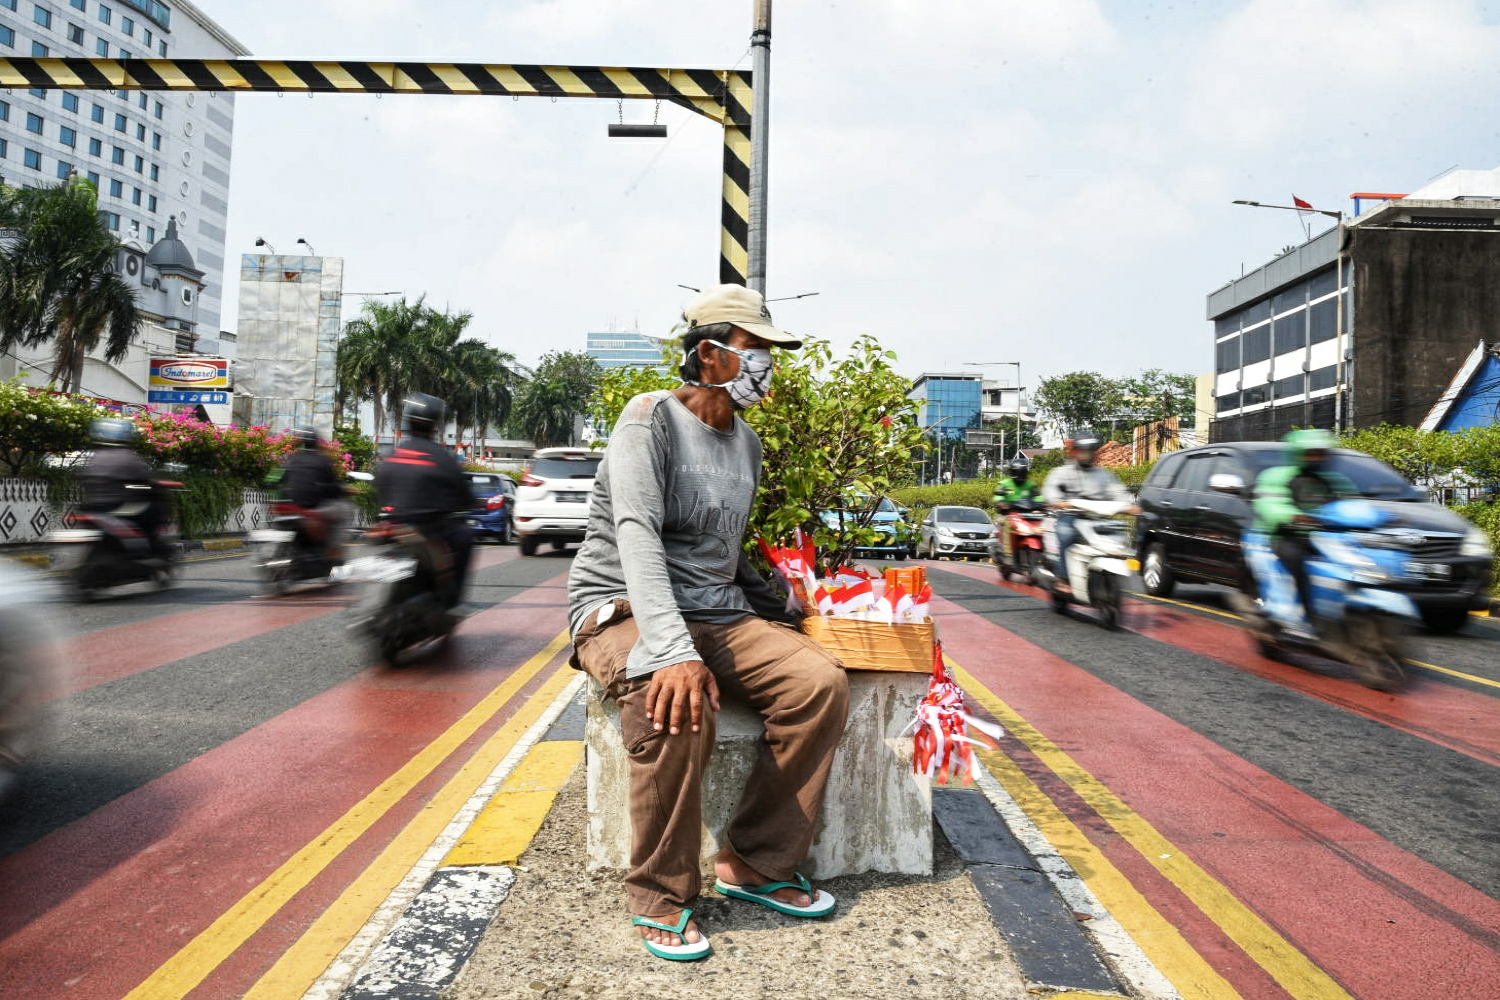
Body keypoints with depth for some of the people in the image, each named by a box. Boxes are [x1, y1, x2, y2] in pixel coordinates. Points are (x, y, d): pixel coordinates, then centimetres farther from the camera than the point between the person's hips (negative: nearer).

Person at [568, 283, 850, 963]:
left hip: (717, 615, 7)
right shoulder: (652, 417, -10)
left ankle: (755, 865, -3)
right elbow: (637, 535, -24)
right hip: (623, 612, -7)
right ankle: (661, 896, -13)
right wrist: (673, 650, -37)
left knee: (821, 681, -15)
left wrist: (778, 622, 15)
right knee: (676, 704, -37)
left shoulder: (747, 442, 13)